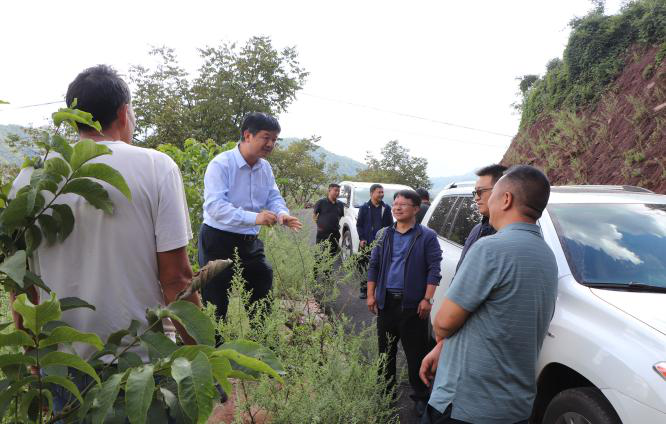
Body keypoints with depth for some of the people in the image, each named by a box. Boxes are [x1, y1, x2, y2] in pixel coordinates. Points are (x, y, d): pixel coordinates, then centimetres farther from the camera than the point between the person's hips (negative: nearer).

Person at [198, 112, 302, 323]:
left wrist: (281, 213, -18)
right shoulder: (221, 164, -18)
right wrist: (254, 217, -40)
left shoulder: (265, 167, 7)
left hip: (250, 242, 7)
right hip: (219, 241, -7)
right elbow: (214, 205, -28)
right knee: (215, 307, 1)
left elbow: (274, 197, 8)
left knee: (263, 294, 13)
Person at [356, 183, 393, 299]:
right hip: (366, 243, -1)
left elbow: (390, 225, 9)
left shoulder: (386, 208, 7)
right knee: (363, 266, -1)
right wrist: (362, 238, -5)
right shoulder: (364, 207, 4)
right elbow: (359, 224, 5)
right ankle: (364, 289, 11)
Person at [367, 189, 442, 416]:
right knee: (386, 348, 15)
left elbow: (434, 270, -8)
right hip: (386, 301, 4)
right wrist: (371, 295, 5)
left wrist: (427, 299, -14)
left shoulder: (427, 236, -4)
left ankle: (420, 396, 18)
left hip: (413, 304, -4)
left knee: (416, 352, 4)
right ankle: (386, 389, 30)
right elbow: (374, 266, 11)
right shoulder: (384, 235, 9)